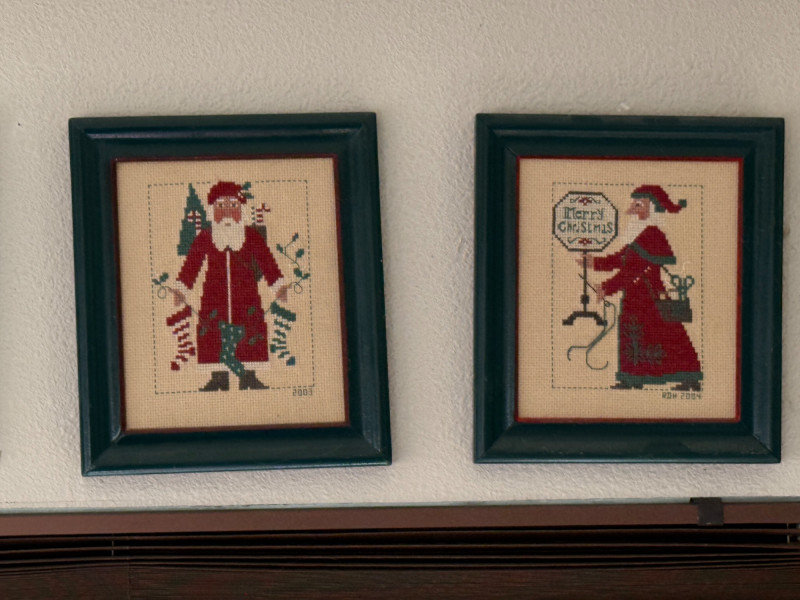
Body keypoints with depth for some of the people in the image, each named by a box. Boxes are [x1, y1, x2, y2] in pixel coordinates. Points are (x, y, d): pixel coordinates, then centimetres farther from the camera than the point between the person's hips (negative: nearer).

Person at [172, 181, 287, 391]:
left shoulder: (251, 236, 5)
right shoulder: (205, 238, 5)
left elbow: (267, 262, 4)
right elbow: (191, 264, 5)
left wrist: (279, 286, -4)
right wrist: (180, 289, -2)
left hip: (246, 297, 0)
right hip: (214, 297, 0)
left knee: (249, 338, -1)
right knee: (215, 341, 0)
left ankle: (249, 378, 8)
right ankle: (219, 380, 8)